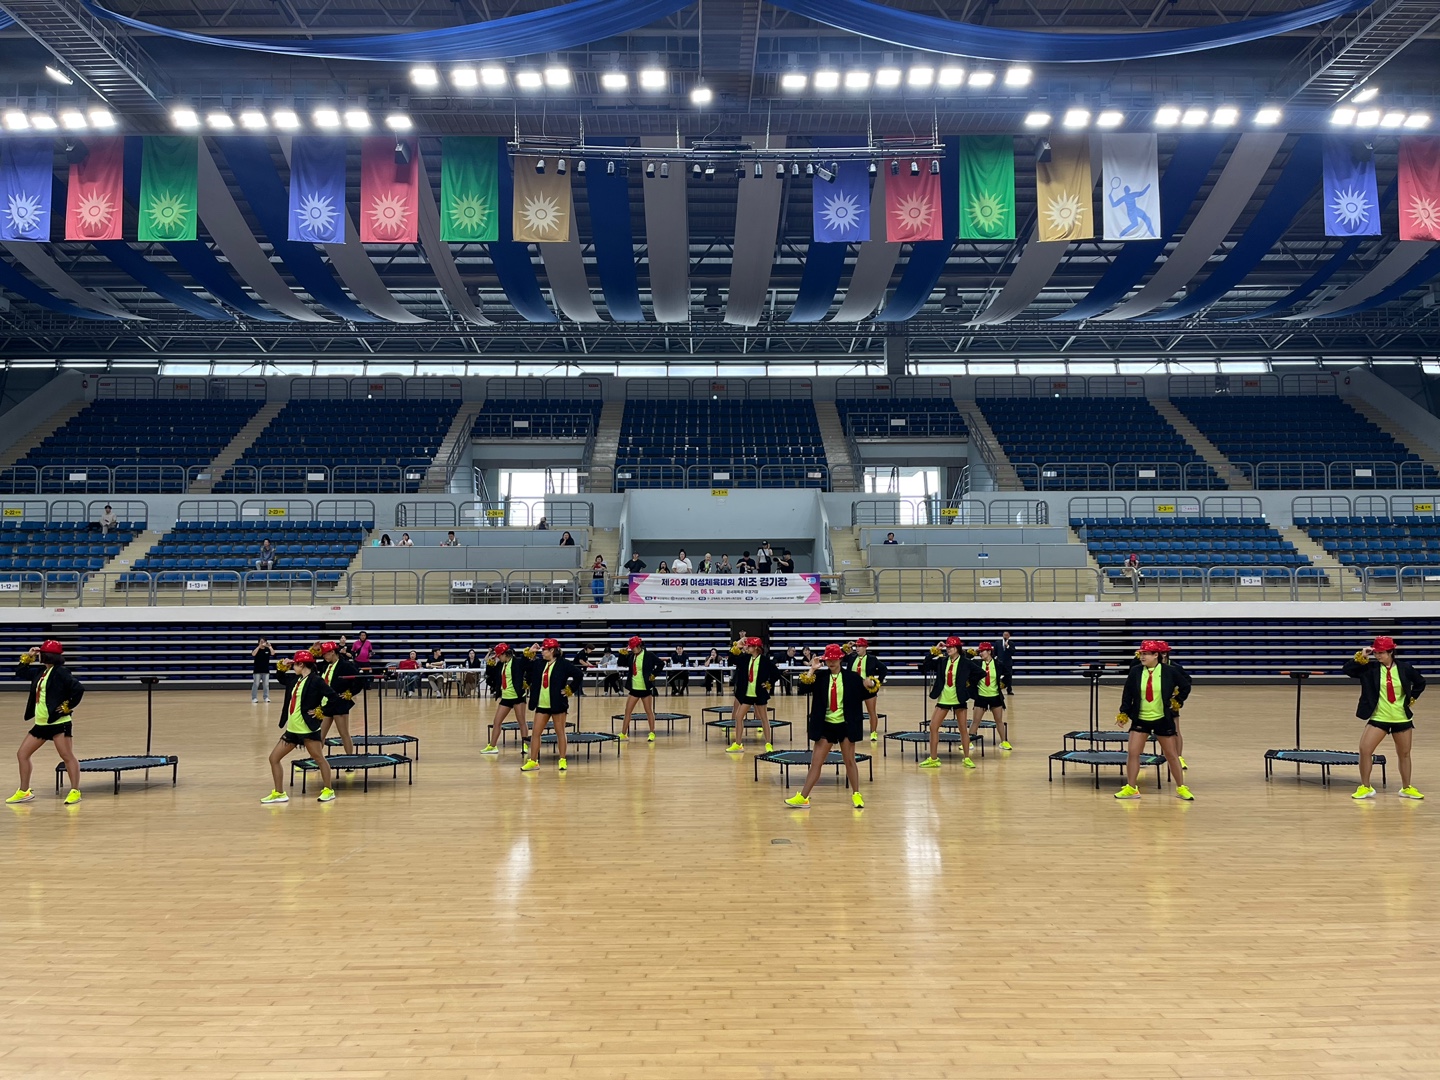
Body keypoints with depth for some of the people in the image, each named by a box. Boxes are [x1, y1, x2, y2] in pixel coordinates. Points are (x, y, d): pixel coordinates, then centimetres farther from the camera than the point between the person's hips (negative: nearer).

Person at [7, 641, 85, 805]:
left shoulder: (60, 672, -15)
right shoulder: (41, 671, 10)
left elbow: (78, 689, -23)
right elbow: (21, 672, 25)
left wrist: (67, 706, -16)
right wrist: (27, 657, 11)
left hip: (59, 722, -10)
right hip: (41, 723, 10)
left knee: (67, 756, -7)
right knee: (22, 754, 13)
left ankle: (75, 792, -4)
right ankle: (24, 792, 22)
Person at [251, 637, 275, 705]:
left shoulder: (267, 650, 2)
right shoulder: (256, 649, -3)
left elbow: (273, 653, -16)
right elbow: (253, 654, -25)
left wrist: (269, 646, -27)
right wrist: (259, 646, -31)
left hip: (266, 670, 2)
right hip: (257, 670, -2)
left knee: (266, 685, 5)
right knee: (256, 684, -1)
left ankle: (266, 698, 11)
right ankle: (254, 698, 4)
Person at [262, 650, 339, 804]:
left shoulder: (316, 681, -15)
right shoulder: (295, 679, 9)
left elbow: (335, 699, -21)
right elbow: (281, 679, 30)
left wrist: (320, 712, -14)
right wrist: (283, 668, 11)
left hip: (308, 729, -9)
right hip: (292, 729, 9)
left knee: (320, 759, 3)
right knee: (274, 758, 8)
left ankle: (328, 791, 16)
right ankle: (278, 793, 16)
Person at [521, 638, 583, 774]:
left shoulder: (563, 664, -10)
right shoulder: (540, 664, 9)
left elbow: (578, 674, -16)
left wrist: (570, 689, -13)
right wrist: (528, 653, 5)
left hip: (558, 704, -6)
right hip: (542, 705, 6)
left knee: (560, 732, 4)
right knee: (535, 732, 4)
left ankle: (562, 761, 13)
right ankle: (533, 761, 12)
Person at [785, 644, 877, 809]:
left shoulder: (850, 677, -4)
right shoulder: (821, 677, -1)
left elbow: (869, 688, -6)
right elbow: (805, 684, -15)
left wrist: (871, 684, -26)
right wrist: (812, 670, -20)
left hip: (845, 725, -1)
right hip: (826, 725, 2)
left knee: (849, 761, 9)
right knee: (816, 762, 3)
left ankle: (856, 795, 22)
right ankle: (802, 797, 4)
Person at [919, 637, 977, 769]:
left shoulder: (965, 662, -9)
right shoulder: (942, 661, 0)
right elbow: (925, 667, -4)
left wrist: (970, 684, -6)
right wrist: (933, 651, -10)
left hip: (958, 699, -3)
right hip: (943, 699, 3)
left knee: (963, 729, 5)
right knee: (933, 727, 0)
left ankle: (967, 758, 17)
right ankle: (933, 759, 8)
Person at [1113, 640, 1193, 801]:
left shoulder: (1168, 672, -9)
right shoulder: (1135, 671, -5)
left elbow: (1179, 690, 8)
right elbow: (1127, 693, -1)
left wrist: (1176, 702, -5)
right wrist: (1123, 713, -5)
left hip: (1163, 720, -1)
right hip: (1140, 719, 1)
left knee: (1172, 755, 8)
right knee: (1132, 752, -4)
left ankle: (1181, 788, 22)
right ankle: (1131, 788, 8)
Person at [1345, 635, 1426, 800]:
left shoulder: (1404, 668, -5)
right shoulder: (1371, 667, -6)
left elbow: (1420, 683, 10)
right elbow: (1348, 669, -14)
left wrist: (1410, 699, 4)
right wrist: (1361, 656, -22)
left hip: (1402, 719, 1)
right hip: (1379, 718, -1)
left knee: (1404, 754, 14)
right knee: (1365, 750, -12)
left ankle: (1406, 788, 31)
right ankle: (1365, 787, 0)